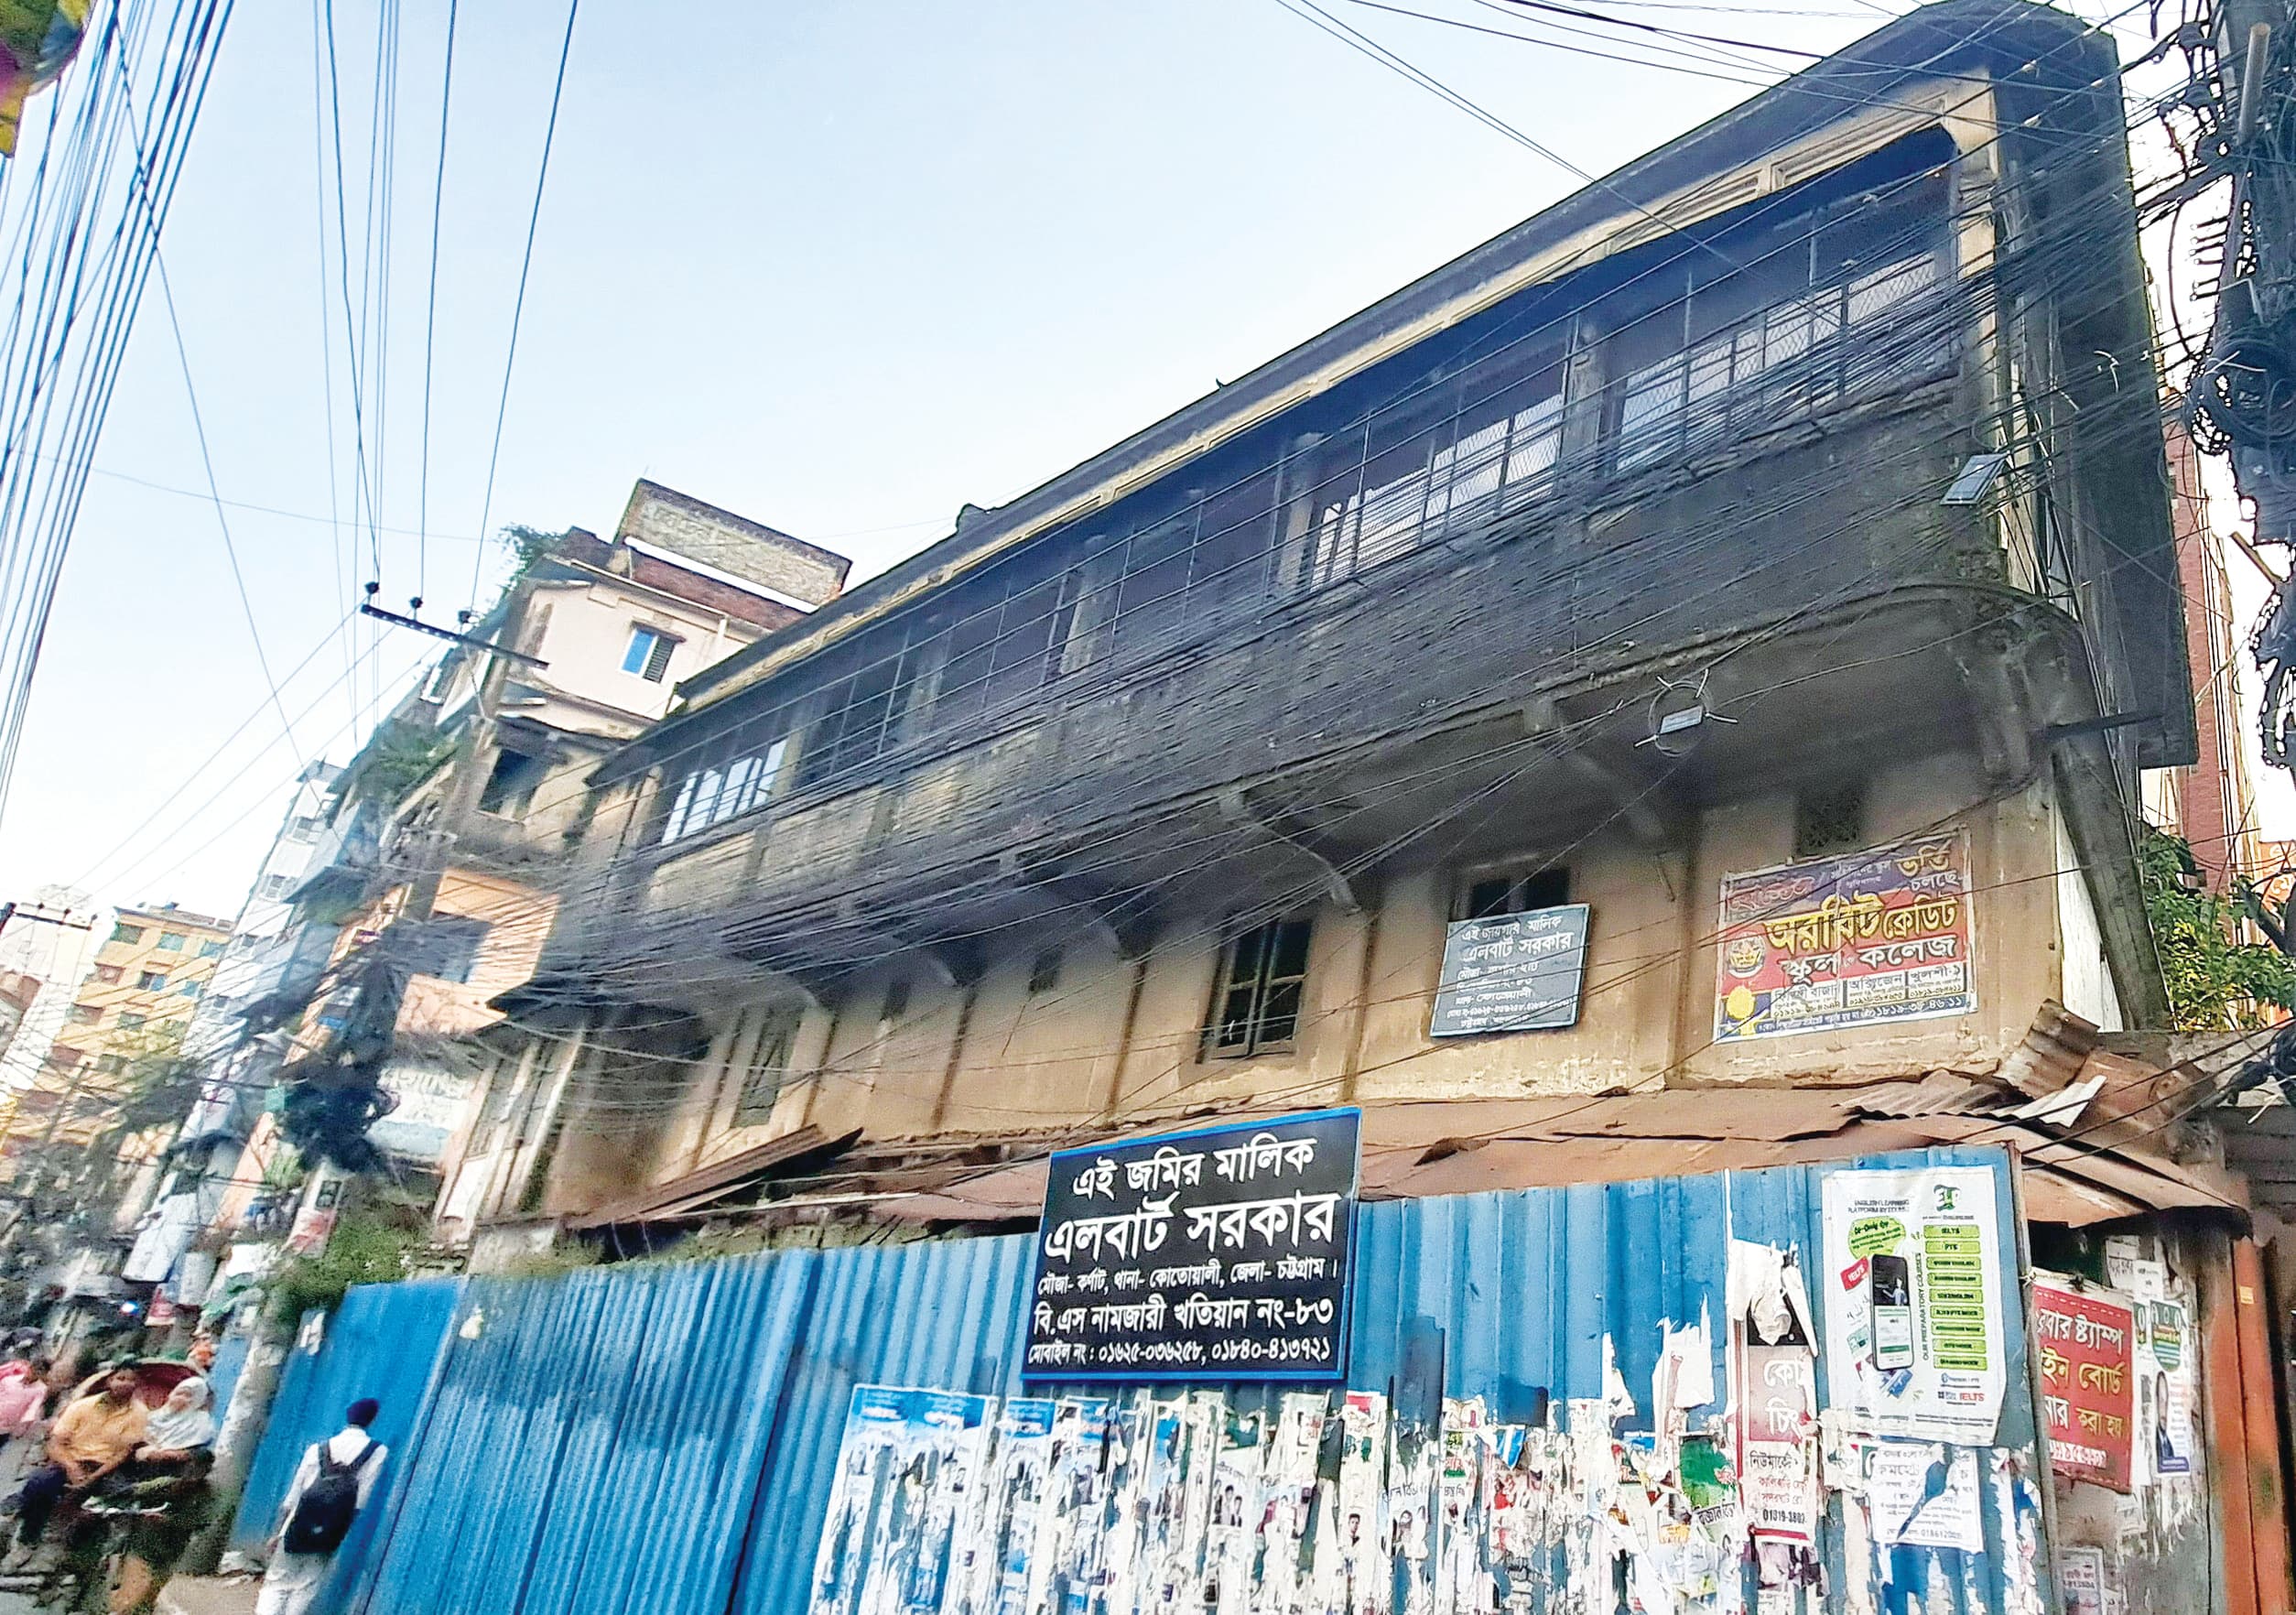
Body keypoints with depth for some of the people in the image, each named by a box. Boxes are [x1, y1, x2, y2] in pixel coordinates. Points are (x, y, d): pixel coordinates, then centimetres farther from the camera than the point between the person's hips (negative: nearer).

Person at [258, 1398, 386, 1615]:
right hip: (330, 1533, -1)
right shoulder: (378, 1452, -5)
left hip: (299, 1525, 1)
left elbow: (293, 1495, 5)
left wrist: (279, 1531, 13)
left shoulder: (318, 1448, 3)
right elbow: (361, 1501, -8)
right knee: (306, 1587, 12)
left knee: (277, 1582, 11)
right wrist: (347, 1533, 3)